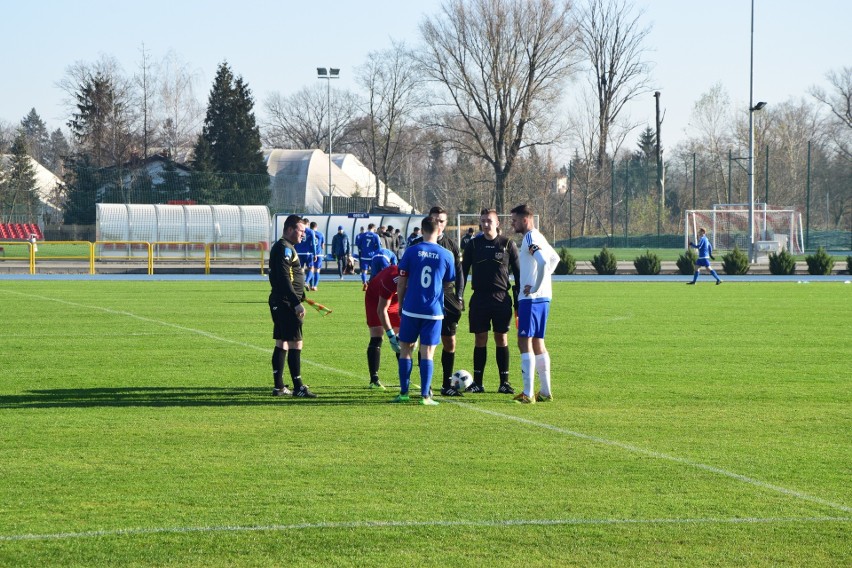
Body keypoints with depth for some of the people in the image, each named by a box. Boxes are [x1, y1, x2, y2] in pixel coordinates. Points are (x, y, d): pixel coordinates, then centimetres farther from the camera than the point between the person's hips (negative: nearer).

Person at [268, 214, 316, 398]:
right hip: (286, 304, -11)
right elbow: (284, 279, -21)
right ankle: (298, 387, -9)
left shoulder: (281, 247, 18)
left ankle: (279, 387, 15)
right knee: (295, 344, -9)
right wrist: (297, 303, -24)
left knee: (281, 344, 12)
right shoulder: (285, 249, -14)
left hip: (279, 304, 11)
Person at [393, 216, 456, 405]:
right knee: (427, 353, 3)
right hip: (434, 311, 1)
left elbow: (401, 283, 0)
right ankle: (425, 395, -1)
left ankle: (404, 393, 10)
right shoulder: (446, 255, 0)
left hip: (411, 309, 0)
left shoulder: (411, 252, -3)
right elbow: (449, 283, 11)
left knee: (405, 349, 11)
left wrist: (400, 304, 12)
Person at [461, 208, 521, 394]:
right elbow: (463, 271, 8)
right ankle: (477, 383, 7)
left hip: (502, 298, -1)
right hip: (479, 299, 1)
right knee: (480, 340, 2)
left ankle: (504, 382, 6)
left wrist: (518, 301, 0)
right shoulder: (473, 244, 5)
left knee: (502, 339, 1)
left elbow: (518, 272, 4)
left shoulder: (508, 244, 1)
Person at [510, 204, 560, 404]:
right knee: (538, 342, 14)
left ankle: (528, 394, -11)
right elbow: (554, 258, 31)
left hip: (531, 297, -10)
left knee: (525, 342, -8)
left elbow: (543, 261, -28)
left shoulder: (530, 238, -13)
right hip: (543, 297, 10)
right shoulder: (539, 237, 17)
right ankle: (545, 392, 16)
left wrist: (536, 287, -19)